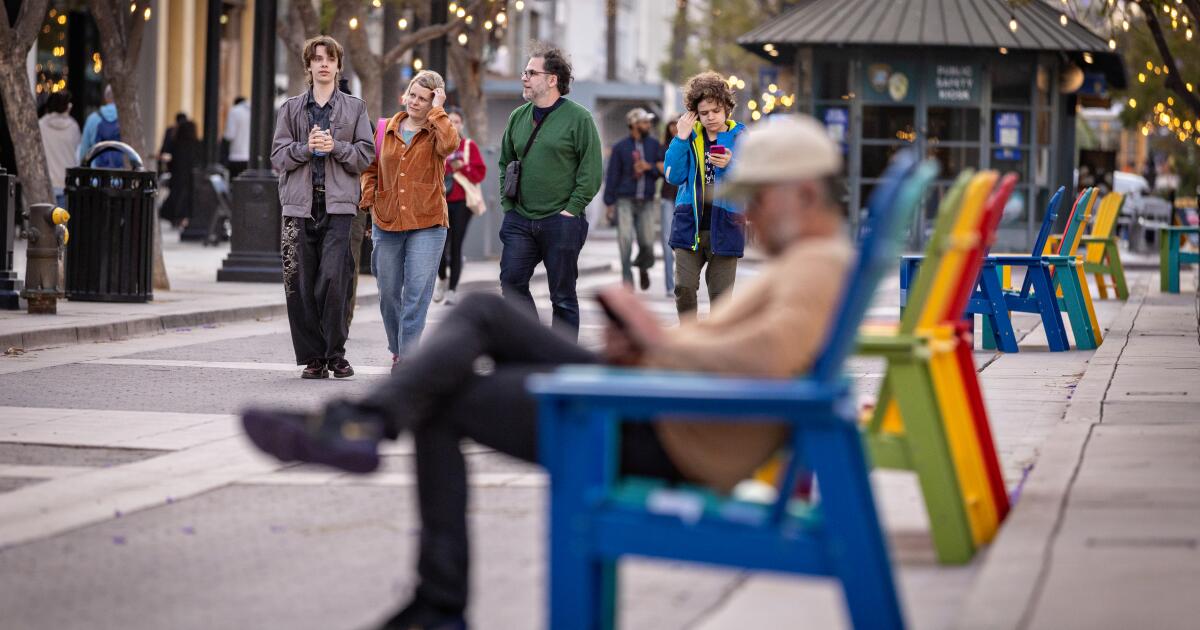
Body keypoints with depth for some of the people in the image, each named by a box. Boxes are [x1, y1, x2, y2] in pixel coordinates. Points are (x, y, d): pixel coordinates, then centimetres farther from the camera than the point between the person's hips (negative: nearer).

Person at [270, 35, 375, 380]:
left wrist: (336, 147, -9)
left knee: (333, 278, -15)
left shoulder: (354, 108, 12)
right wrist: (306, 147, -9)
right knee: (301, 284, -1)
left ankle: (335, 353, -4)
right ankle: (312, 357, 7)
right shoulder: (291, 108, 13)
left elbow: (366, 154, 6)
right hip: (300, 204, 2)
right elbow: (278, 155, 7)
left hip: (338, 204, -2)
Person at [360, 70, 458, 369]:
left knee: (417, 293, -11)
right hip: (386, 223, 4)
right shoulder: (386, 130, 10)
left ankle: (408, 354, -10)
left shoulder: (436, 132, 0)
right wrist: (368, 197, 3)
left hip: (427, 224, -4)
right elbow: (370, 168, 19)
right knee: (388, 293, 12)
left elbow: (449, 143, -25)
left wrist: (436, 110, -14)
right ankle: (397, 348, 30)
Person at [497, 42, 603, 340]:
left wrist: (571, 210, -12)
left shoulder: (578, 118, -7)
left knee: (563, 296, 3)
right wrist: (507, 203, 9)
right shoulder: (518, 117, 10)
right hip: (520, 220, 5)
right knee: (511, 282, -3)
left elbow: (591, 170, -8)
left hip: (561, 223, -5)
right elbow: (505, 163, 20)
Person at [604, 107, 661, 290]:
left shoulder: (654, 144, 5)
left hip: (646, 202, 2)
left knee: (647, 245, 0)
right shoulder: (620, 147, -3)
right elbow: (612, 175, -3)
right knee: (625, 239, -17)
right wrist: (609, 204, -5)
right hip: (625, 201, -2)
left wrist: (649, 167, -16)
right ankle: (627, 278, -10)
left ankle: (643, 267, 32)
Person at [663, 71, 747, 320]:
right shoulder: (690, 136, 8)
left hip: (724, 226, -2)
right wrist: (681, 138, -6)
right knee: (684, 287, -5)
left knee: (721, 293, 1)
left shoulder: (741, 137, 2)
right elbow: (674, 176, -2)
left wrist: (732, 165, -22)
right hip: (690, 224, 2)